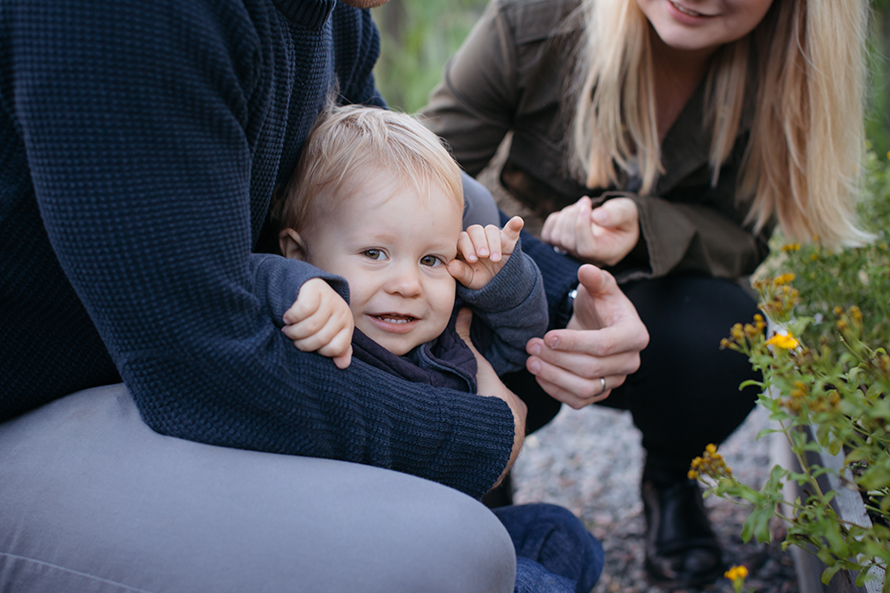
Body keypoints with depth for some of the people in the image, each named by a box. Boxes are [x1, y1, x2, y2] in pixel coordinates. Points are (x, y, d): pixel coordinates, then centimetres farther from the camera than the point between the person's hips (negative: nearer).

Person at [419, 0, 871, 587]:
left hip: (664, 299, 1)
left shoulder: (785, 71, -20)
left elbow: (742, 238, -16)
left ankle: (671, 481, 6)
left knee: (719, 335, -33)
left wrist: (642, 228, -39)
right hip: (539, 286, 0)